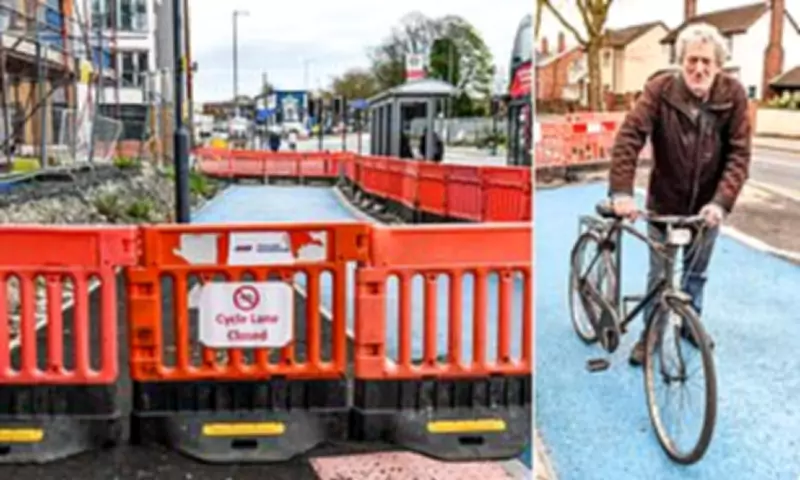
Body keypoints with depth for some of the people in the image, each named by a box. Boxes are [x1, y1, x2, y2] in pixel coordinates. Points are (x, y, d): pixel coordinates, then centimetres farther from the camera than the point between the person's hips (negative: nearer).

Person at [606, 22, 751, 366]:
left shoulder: (733, 95, -14)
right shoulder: (660, 89, -19)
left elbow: (739, 153, -16)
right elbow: (629, 137, -27)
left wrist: (721, 201, -29)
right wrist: (621, 191, -39)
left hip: (706, 205, 2)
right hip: (664, 202, -2)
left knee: (696, 271, 20)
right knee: (659, 274, 9)